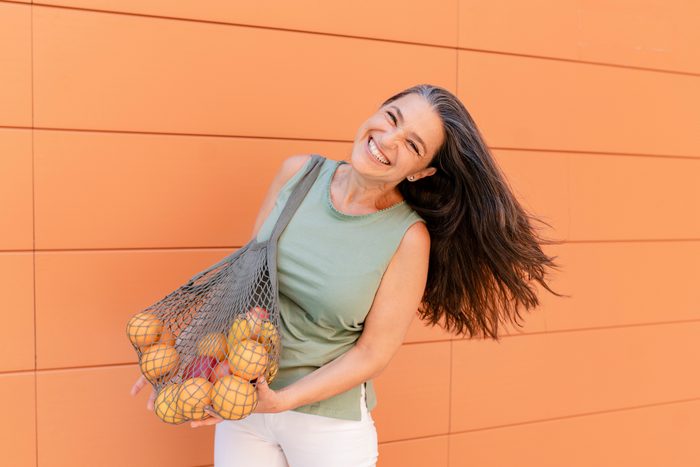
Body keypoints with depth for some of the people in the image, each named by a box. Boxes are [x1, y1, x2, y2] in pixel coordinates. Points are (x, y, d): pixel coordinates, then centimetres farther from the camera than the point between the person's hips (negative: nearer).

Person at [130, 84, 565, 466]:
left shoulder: (408, 238, -19)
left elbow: (373, 353, -13)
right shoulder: (298, 172, -9)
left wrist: (283, 400, -21)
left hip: (330, 417, -3)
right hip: (242, 398, 3)